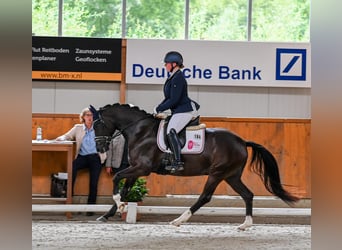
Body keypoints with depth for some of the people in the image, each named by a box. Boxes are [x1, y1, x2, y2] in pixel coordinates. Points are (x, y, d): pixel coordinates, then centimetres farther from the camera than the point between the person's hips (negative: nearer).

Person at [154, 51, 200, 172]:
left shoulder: (178, 78, -17)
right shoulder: (172, 77, 14)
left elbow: (174, 100, -21)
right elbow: (168, 98, 21)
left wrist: (159, 109, -14)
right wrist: (158, 108, 9)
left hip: (185, 110, -12)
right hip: (179, 110, 12)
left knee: (171, 131, -24)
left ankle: (177, 162, -28)